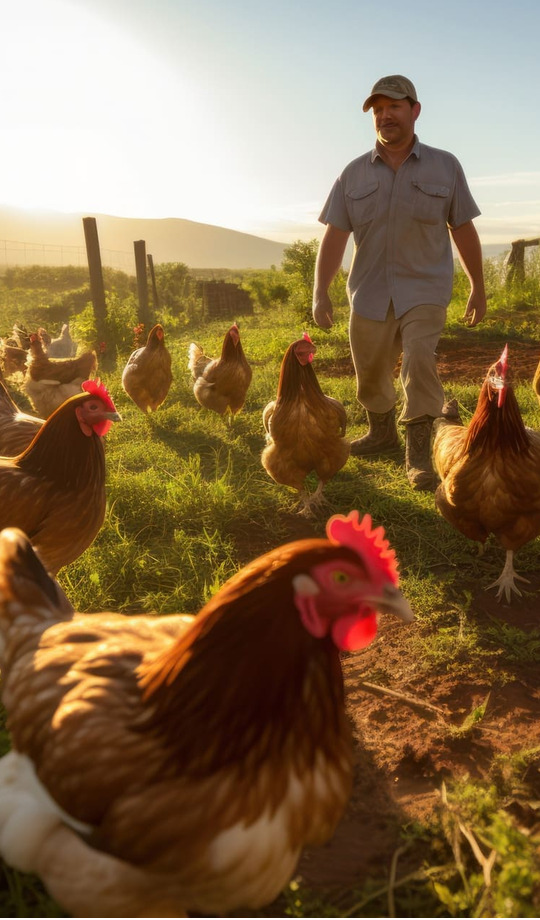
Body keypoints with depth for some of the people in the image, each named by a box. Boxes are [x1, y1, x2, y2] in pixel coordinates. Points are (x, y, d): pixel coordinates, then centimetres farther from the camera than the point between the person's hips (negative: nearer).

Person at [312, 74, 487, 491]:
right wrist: (321, 292, -11)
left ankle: (419, 452, -10)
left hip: (424, 289, -2)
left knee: (419, 359, -21)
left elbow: (463, 230, 6)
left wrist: (478, 288, 8)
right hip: (369, 292, 3)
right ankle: (382, 432, 36)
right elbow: (335, 235, -2)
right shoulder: (354, 174, 5)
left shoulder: (445, 166, 3)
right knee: (370, 371, 10)